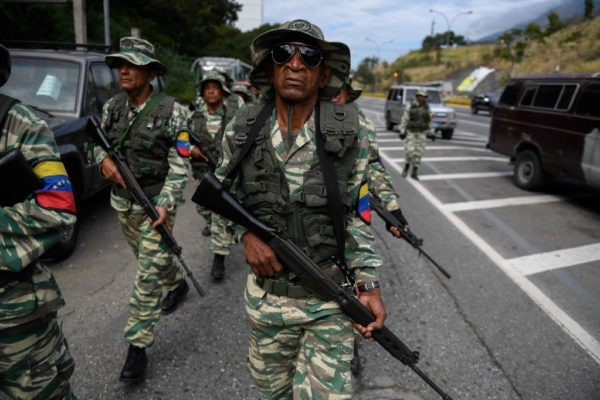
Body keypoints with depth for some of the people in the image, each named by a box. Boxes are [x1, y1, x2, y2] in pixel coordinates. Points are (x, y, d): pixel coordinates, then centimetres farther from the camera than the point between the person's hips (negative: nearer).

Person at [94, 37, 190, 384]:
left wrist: (165, 205, -24)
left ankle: (138, 346, 8)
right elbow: (97, 141, 16)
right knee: (152, 260, 23)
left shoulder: (171, 111, -14)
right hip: (123, 202, 6)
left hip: (156, 203, -5)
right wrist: (104, 159, -8)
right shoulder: (112, 107, 2)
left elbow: (180, 165, -15)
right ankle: (178, 284, 53)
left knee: (148, 276, -4)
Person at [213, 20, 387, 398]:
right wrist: (247, 233, -11)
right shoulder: (242, 130, -7)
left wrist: (369, 285, -9)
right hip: (266, 294, 3)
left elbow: (357, 212, -3)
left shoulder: (352, 132, -11)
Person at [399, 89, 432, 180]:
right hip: (410, 132, -2)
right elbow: (404, 119, -6)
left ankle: (414, 172, 8)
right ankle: (407, 165, 17)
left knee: (418, 152, 0)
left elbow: (429, 121, 10)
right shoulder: (410, 107, -6)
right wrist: (402, 131, -10)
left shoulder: (427, 108, 3)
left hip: (421, 133, 2)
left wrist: (430, 133, 9)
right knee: (409, 151, -12)